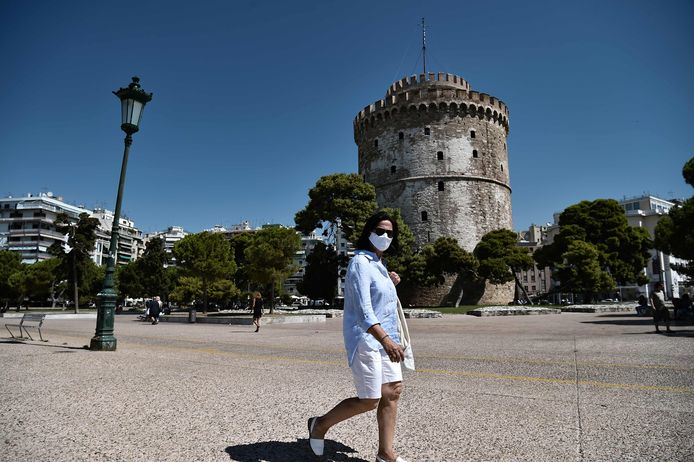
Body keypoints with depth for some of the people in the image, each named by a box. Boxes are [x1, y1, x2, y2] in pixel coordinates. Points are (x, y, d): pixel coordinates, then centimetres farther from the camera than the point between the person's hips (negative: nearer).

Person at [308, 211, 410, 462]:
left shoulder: (379, 264, 14)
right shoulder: (360, 263, -15)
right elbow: (363, 309, -28)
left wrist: (390, 282, 14)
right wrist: (386, 340, -40)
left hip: (385, 337, 9)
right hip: (365, 339, -9)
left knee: (393, 391, 5)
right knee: (369, 401, -3)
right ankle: (320, 424, 19)